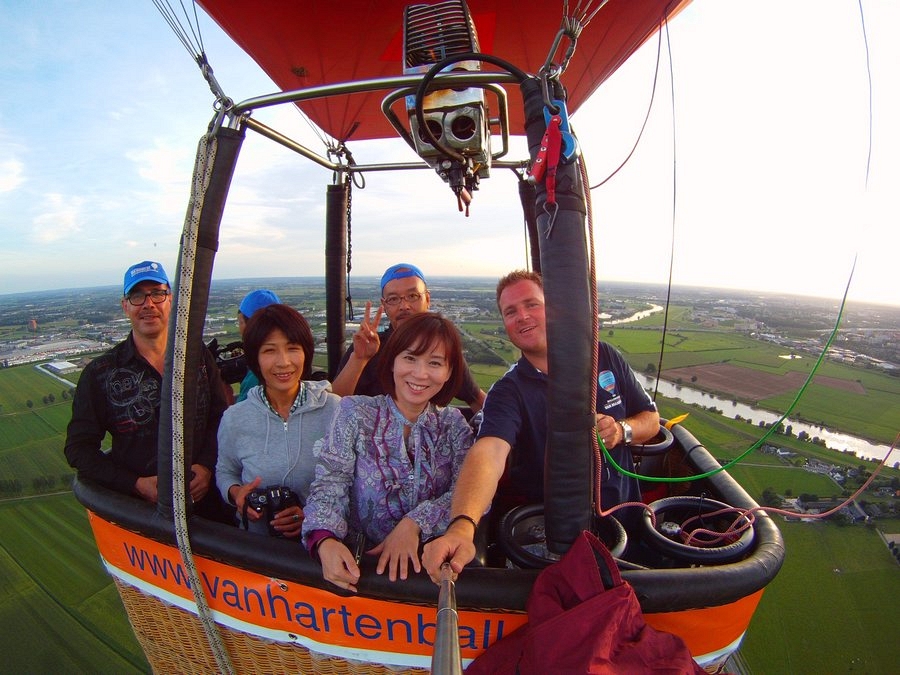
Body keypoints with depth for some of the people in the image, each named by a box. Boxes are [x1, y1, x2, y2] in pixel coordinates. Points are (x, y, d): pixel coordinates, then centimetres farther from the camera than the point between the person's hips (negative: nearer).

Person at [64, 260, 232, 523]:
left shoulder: (199, 356, 6)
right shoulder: (100, 373, 1)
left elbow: (223, 418, 8)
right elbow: (79, 447, 3)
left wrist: (207, 465, -8)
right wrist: (137, 484, -10)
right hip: (140, 506, 0)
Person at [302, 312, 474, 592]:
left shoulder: (454, 425, 5)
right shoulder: (355, 413, -1)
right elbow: (329, 485, -8)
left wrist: (414, 523, -20)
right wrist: (325, 541, -26)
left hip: (432, 564, 0)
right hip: (360, 565, 1)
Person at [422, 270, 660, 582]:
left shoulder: (604, 357, -1)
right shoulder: (509, 391, -14)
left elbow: (651, 419, 10)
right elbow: (488, 453, -33)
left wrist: (622, 430, -14)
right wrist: (462, 526, -52)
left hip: (619, 513, 3)